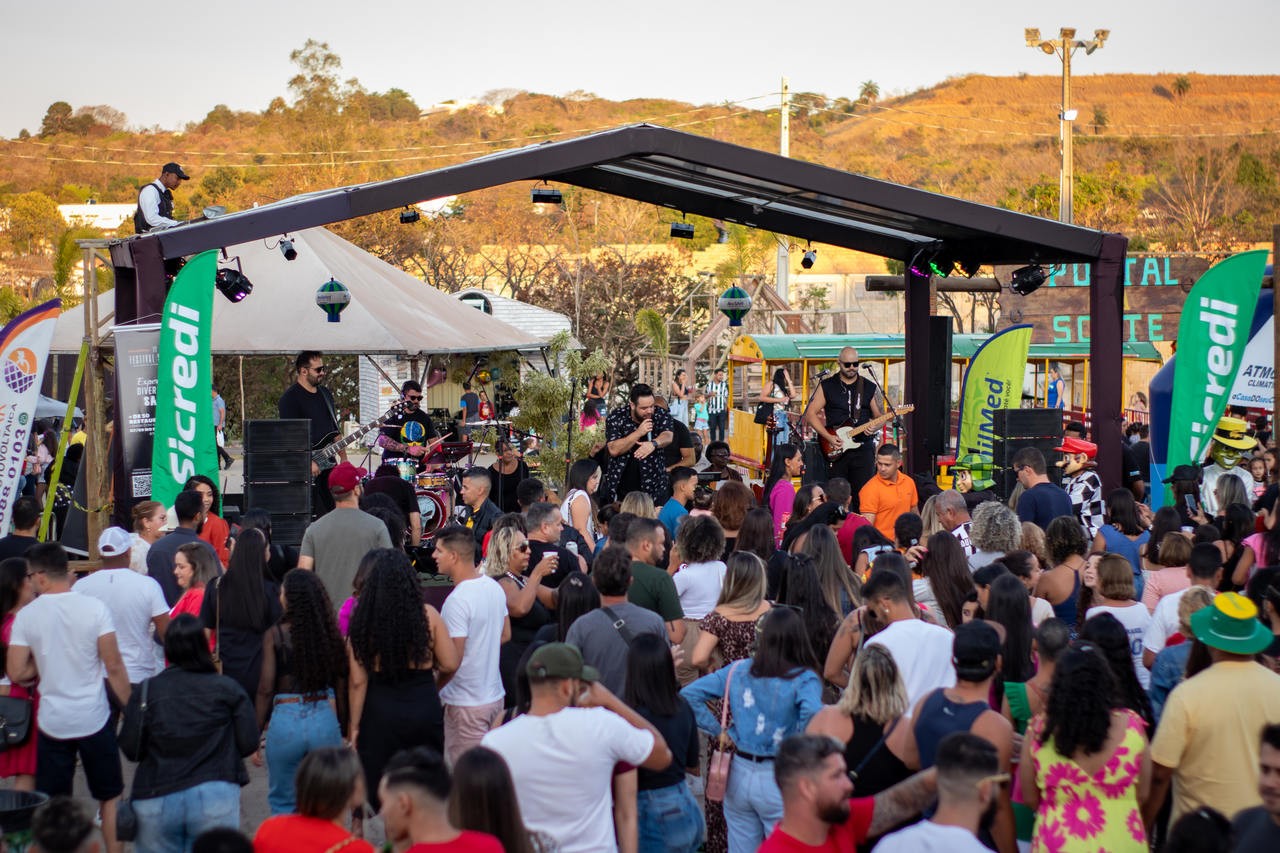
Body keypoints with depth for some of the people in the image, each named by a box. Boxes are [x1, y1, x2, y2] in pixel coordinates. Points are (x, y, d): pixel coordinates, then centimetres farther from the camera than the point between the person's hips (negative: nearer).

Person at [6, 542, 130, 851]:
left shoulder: (26, 616, -7)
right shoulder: (95, 608, -9)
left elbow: (16, 673, -6)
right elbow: (114, 667, -8)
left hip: (52, 722, 0)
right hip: (94, 719, 0)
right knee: (110, 797, 14)